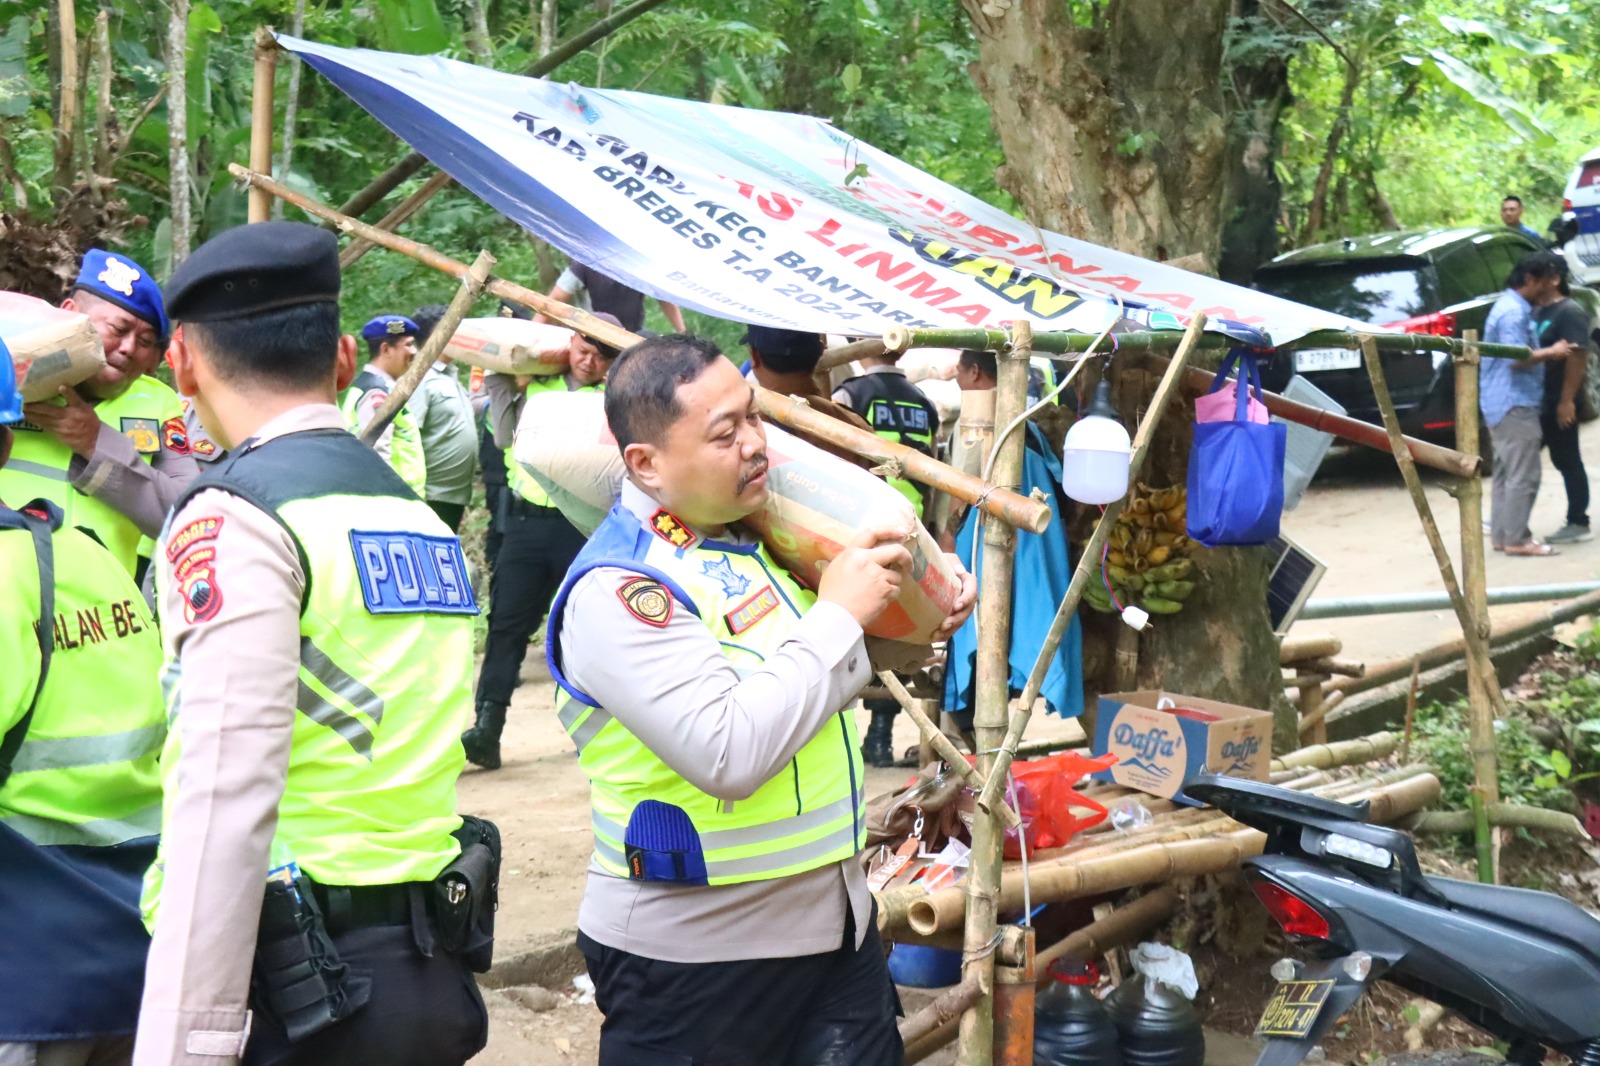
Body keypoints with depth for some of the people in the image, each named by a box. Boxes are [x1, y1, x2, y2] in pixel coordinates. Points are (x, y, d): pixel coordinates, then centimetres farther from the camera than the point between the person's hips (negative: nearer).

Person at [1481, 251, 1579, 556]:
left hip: (1505, 404, 11)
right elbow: (1515, 358, -25)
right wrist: (1552, 352, -14)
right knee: (1523, 474, -8)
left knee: (1506, 473, 13)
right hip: (1514, 404, -11)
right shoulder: (1513, 312, -18)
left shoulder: (1514, 307, 17)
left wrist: (1548, 351, 15)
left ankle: (1501, 535, 17)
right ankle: (1516, 539, -6)